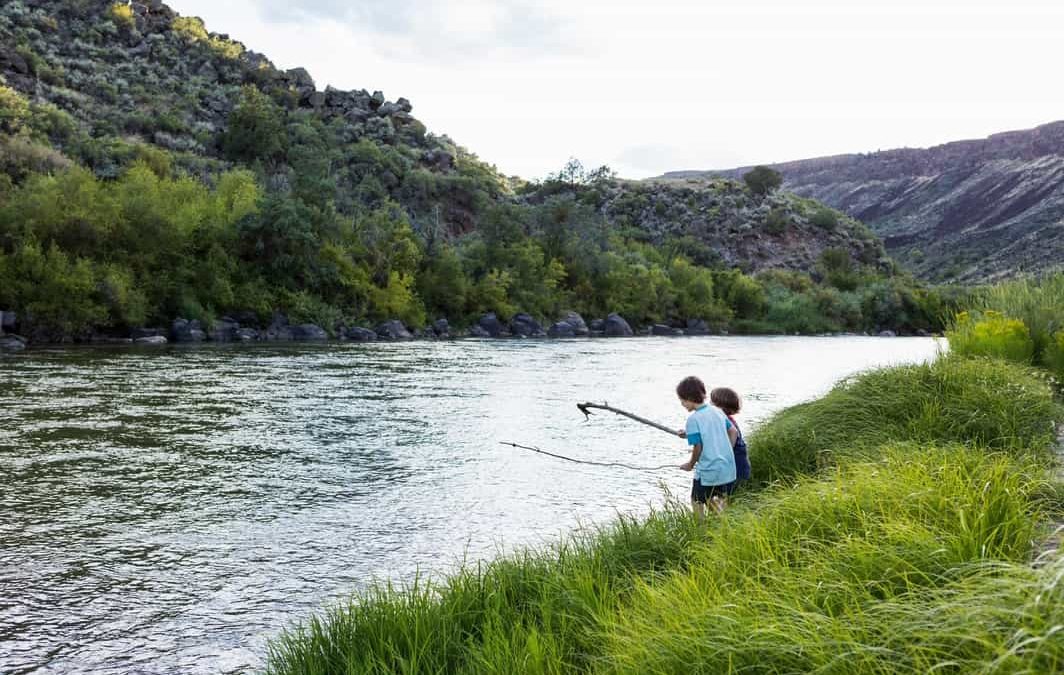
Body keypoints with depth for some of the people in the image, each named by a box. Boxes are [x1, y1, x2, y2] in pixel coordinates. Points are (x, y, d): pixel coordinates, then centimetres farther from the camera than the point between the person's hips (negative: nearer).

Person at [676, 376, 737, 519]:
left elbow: (698, 447, -16)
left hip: (708, 470, -7)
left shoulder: (693, 419, -15)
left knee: (697, 502, 10)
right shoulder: (717, 411, 5)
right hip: (727, 468, 7)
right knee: (718, 500, 24)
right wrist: (727, 454, 14)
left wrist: (691, 464, 0)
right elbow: (733, 431, 9)